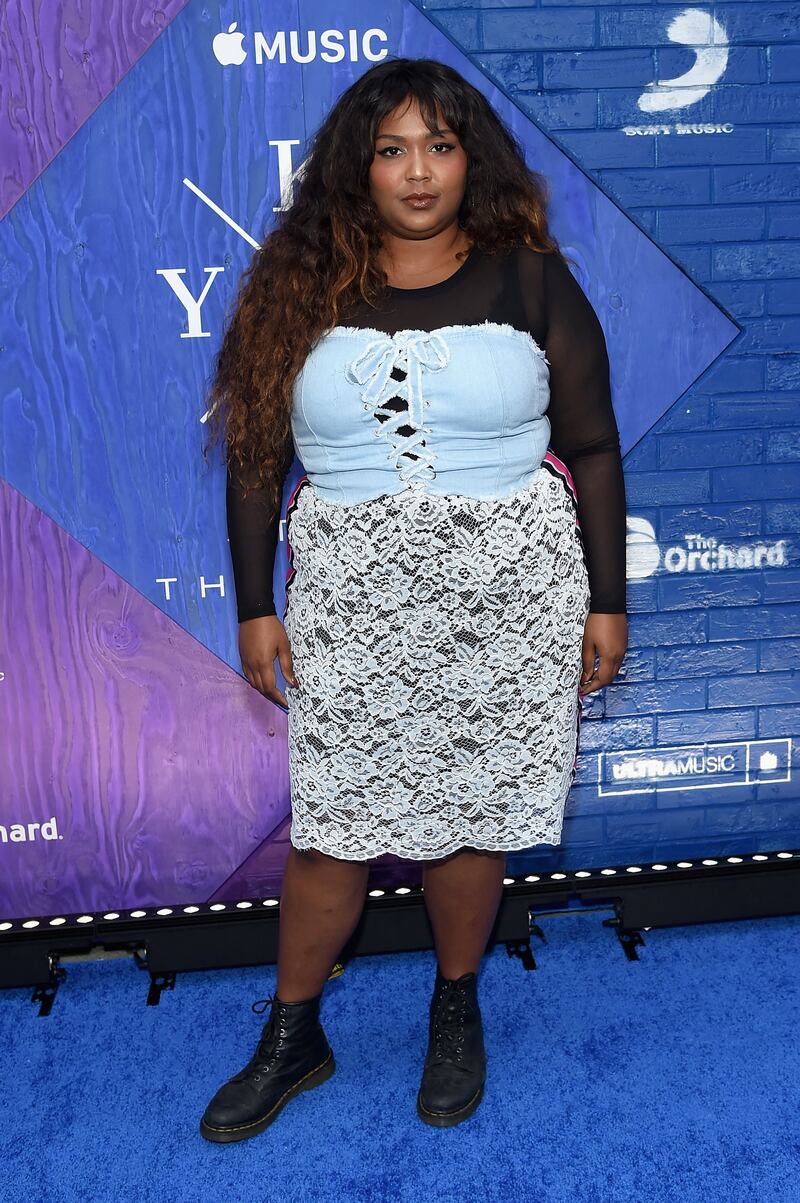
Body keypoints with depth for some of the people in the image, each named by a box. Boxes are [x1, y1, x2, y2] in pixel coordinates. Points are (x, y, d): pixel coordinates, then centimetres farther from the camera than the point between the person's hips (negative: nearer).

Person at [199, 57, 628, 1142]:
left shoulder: (531, 279, 1)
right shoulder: (301, 289, 3)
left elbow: (593, 447, 3)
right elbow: (255, 457, 5)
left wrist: (606, 600, 1)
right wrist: (255, 607, 3)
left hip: (505, 599, 0)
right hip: (351, 604, 1)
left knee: (473, 811, 10)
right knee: (333, 824, 7)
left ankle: (457, 1011, 36)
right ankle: (292, 1037, 29)